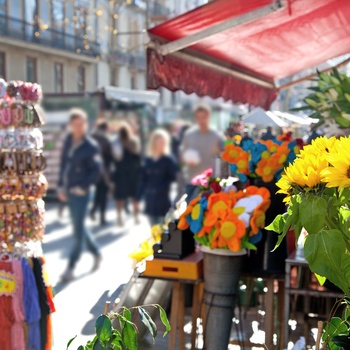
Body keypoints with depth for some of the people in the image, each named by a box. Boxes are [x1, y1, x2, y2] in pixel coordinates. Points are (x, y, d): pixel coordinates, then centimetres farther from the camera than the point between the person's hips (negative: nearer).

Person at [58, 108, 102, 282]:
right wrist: (61, 186, 8)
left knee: (78, 232, 0)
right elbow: (64, 163, 12)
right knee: (80, 227, 18)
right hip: (69, 192, 7)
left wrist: (82, 187, -15)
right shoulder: (68, 140, 6)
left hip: (81, 193, -7)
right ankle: (96, 253, 37)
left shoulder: (91, 147, -12)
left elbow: (97, 170, -12)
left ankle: (70, 268, 9)